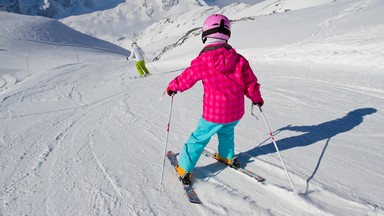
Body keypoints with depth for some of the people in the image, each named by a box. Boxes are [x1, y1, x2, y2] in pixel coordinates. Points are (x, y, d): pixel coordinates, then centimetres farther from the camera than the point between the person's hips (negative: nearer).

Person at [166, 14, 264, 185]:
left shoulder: (202, 61, -16)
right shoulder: (239, 60, -7)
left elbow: (185, 79, -2)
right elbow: (250, 84, 1)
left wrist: (172, 87, 19)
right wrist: (256, 98, 22)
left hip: (213, 114, -3)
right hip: (236, 113, 4)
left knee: (199, 138, 14)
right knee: (226, 132, 33)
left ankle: (184, 170, 24)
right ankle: (227, 157, 51)